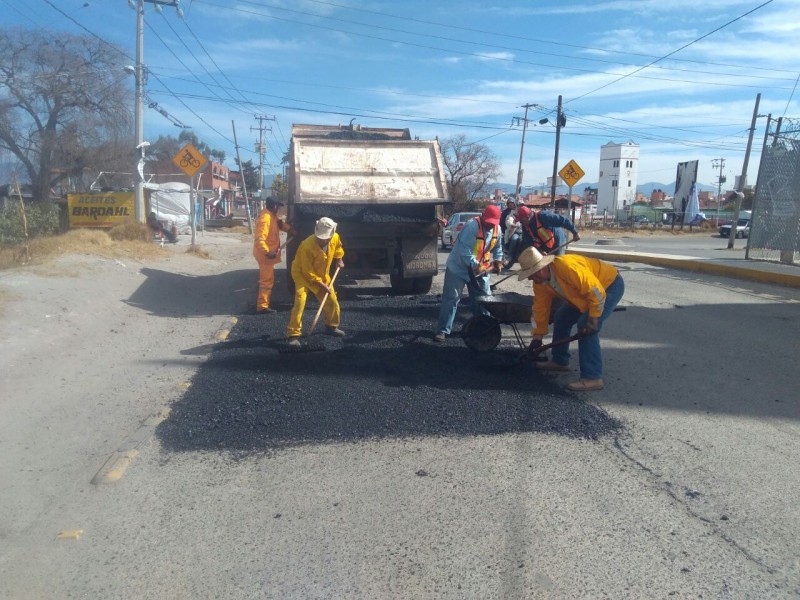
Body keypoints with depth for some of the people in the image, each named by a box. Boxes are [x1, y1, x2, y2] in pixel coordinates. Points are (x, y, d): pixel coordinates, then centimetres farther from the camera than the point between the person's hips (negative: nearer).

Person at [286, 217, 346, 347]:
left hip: (322, 274, 6)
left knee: (332, 301, 9)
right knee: (300, 301, -23)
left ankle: (331, 326, 33)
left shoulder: (335, 238, -19)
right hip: (302, 274, -6)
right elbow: (308, 272, -28)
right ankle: (293, 335, -17)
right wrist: (321, 285, -24)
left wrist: (339, 259, 7)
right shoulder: (307, 246, -37)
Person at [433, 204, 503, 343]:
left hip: (480, 268, 7)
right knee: (451, 299, -6)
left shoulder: (497, 229, -2)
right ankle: (442, 331, -3)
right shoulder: (472, 225, -26)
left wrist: (497, 260, 3)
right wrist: (475, 265, -38)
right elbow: (464, 250, -31)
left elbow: (497, 247, 16)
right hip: (459, 267, -7)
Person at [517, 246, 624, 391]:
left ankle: (592, 377, -17)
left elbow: (597, 291, -33)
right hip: (585, 291, 9)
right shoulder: (539, 281, -9)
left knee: (585, 326, -21)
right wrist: (537, 337, 4)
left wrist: (593, 319, -29)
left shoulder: (567, 267, -37)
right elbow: (540, 307, 0)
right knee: (562, 318, 11)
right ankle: (560, 361, 28)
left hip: (609, 284, -9)